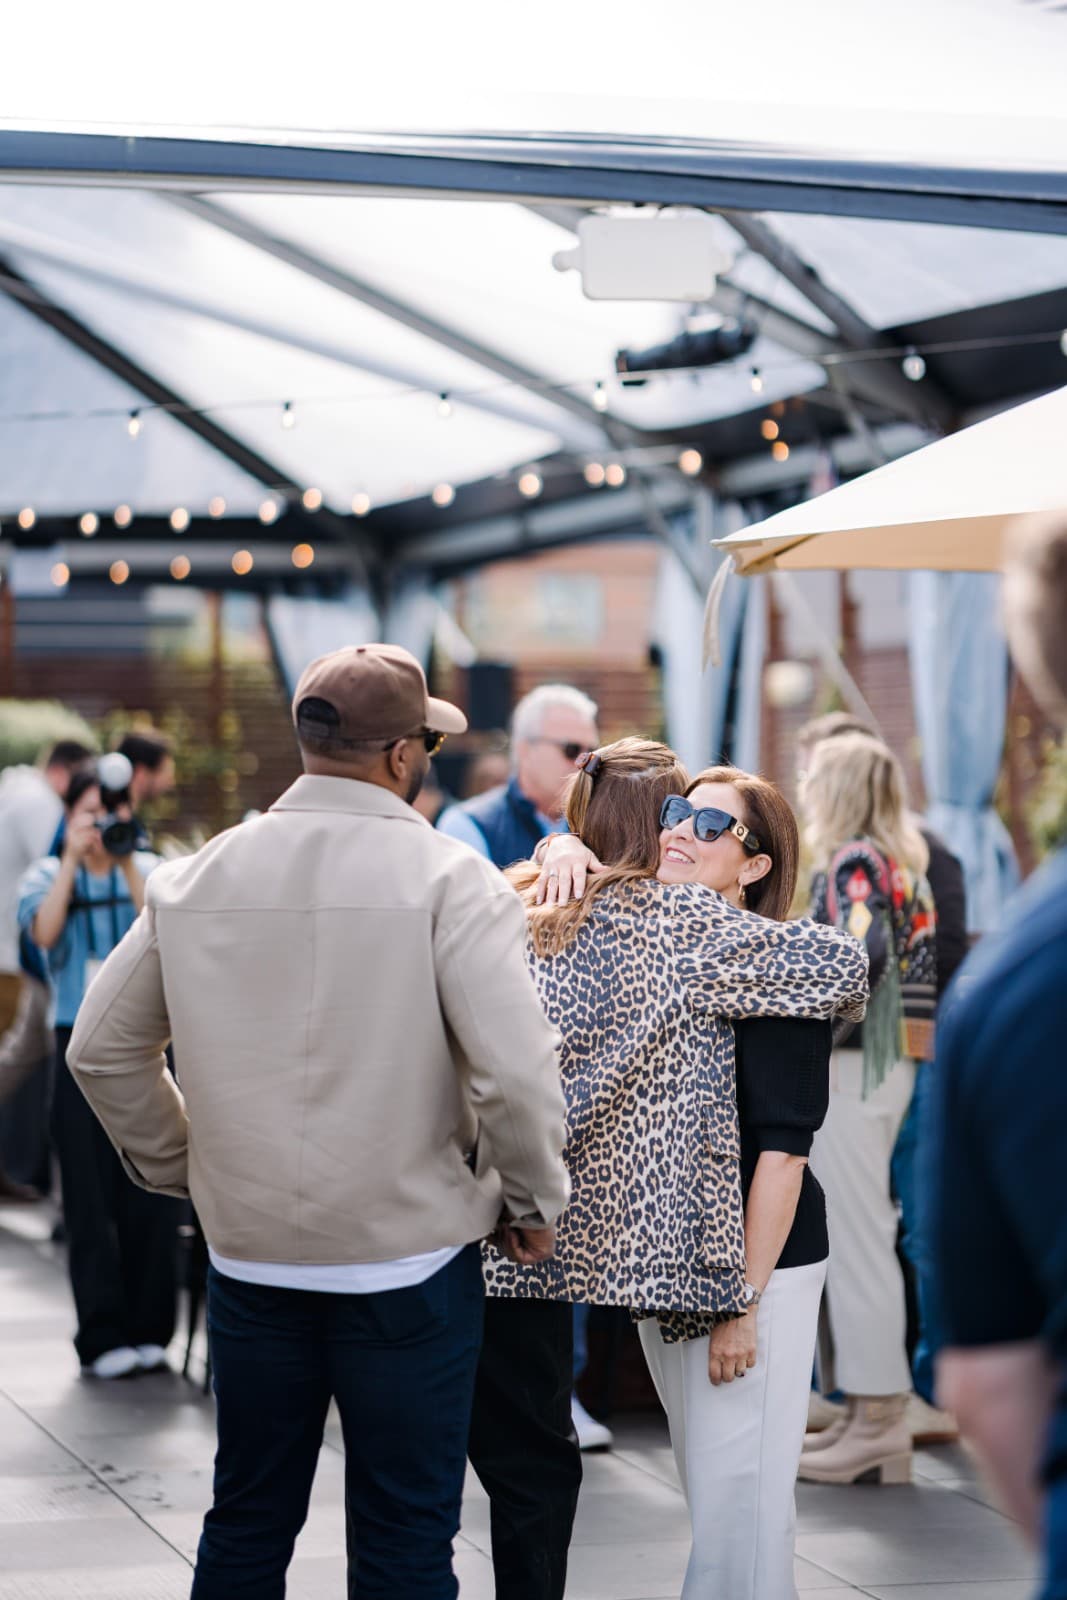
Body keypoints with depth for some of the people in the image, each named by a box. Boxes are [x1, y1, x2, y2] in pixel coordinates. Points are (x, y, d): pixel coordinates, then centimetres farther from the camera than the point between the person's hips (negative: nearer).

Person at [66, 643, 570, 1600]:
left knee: (247, 1522, 17)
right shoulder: (446, 878, -13)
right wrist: (535, 1202, -4)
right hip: (405, 1258, -4)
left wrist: (180, 1167, 20)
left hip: (249, 1257, 5)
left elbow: (102, 1049, 9)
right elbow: (514, 1070, -20)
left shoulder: (195, 881, 3)